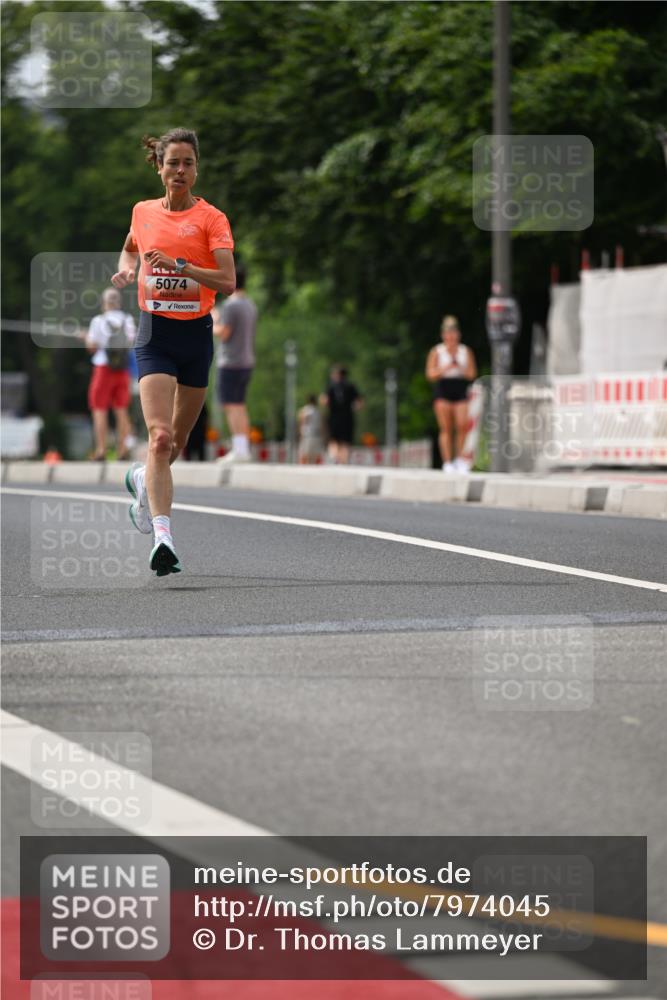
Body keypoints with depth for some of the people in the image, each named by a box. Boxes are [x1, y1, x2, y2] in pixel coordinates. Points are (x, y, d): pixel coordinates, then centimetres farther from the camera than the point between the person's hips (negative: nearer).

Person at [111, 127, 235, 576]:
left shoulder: (211, 218, -3)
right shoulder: (143, 212, 6)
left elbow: (228, 281, -15)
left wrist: (178, 267, -25)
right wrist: (126, 270, 7)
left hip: (196, 333, 1)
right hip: (155, 333, -1)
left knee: (179, 438, 15)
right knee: (160, 436, -18)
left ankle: (143, 479, 48)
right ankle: (163, 535, -25)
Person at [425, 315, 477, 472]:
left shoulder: (466, 351, 11)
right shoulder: (436, 352, 7)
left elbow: (472, 374, 8)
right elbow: (431, 374, 1)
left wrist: (460, 368, -9)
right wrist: (445, 369, -12)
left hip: (461, 390, 1)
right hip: (443, 390, -1)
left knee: (462, 426, -11)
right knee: (445, 428, -4)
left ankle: (460, 459, 1)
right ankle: (447, 462, -2)